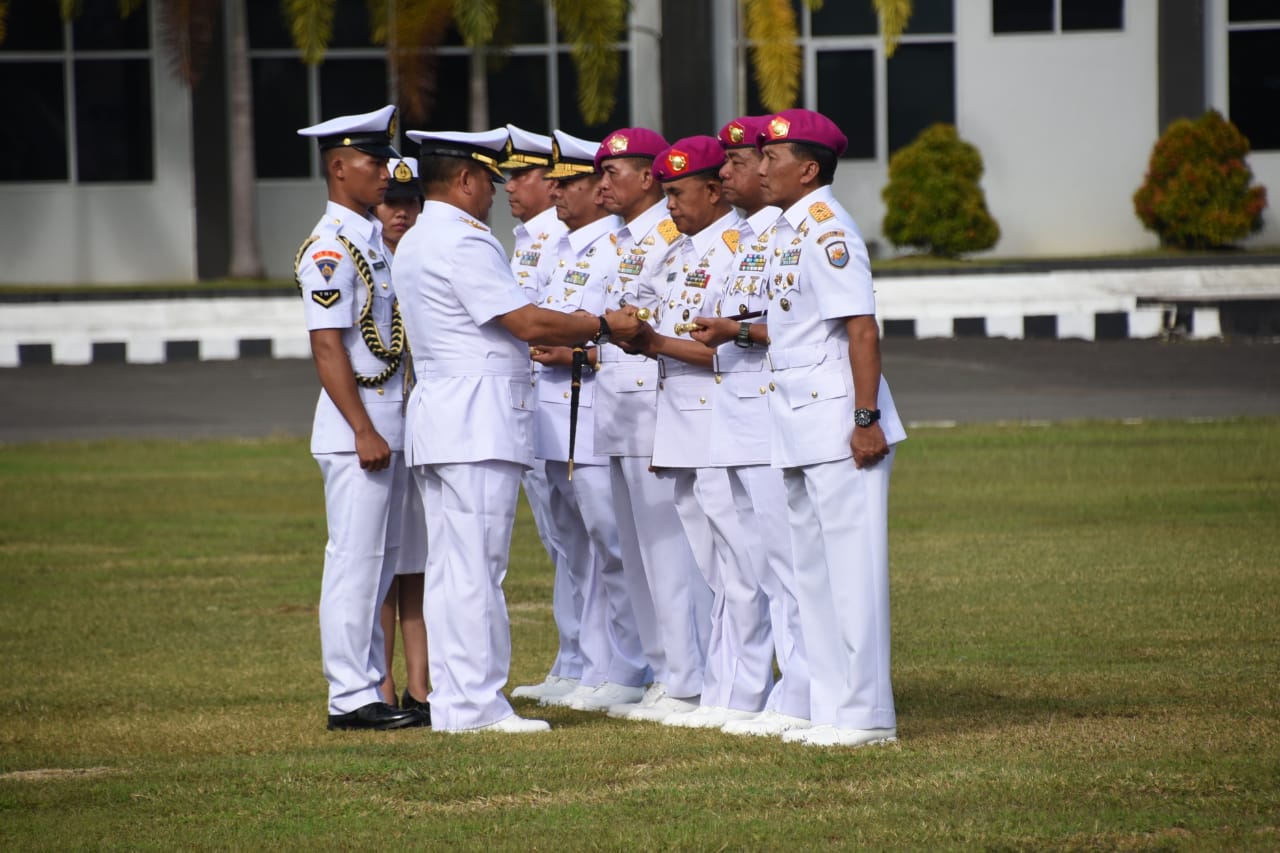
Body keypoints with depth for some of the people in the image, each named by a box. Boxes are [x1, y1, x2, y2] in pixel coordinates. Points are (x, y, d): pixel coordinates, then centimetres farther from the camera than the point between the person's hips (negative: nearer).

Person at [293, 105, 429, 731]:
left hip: (389, 424, 9)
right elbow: (327, 346, -18)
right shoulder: (330, 248, -14)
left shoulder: (372, 239, 15)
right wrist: (364, 431, -21)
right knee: (356, 561, -7)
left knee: (380, 561, 11)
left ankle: (369, 690, 16)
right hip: (357, 426, -9)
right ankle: (351, 697, -4)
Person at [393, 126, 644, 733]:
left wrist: (552, 342, 22)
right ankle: (475, 703, -8)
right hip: (476, 422, -10)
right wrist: (602, 326, -4)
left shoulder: (414, 243, 18)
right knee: (475, 567, -8)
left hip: (438, 414, 10)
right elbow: (528, 323, -16)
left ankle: (452, 699, 12)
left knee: (452, 568, 10)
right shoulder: (463, 242, -14)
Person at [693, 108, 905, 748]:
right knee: (812, 571, 13)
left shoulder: (826, 229, -14)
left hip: (839, 424, -10)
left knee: (851, 567, -6)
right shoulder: (786, 232, 15)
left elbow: (861, 327, -20)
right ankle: (831, 708, 18)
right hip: (798, 430, 10)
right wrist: (737, 331, 19)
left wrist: (866, 419, -23)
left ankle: (865, 714, -4)